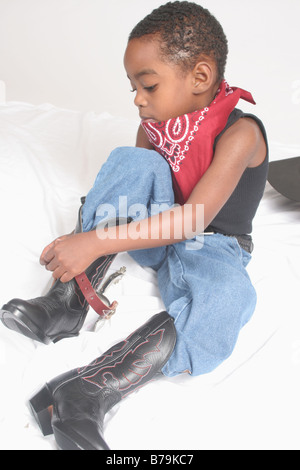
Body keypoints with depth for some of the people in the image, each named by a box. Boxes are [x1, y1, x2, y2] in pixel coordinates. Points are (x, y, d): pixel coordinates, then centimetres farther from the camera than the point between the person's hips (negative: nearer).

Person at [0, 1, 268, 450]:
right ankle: (67, 302, -25)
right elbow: (131, 188, 4)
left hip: (211, 248, -4)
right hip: (156, 236, 5)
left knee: (225, 296, -40)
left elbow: (193, 220, -32)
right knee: (133, 163, -23)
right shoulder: (154, 125, -2)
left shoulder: (239, 132, -22)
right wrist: (84, 242, -12)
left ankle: (90, 392, -45)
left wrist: (96, 242, -37)